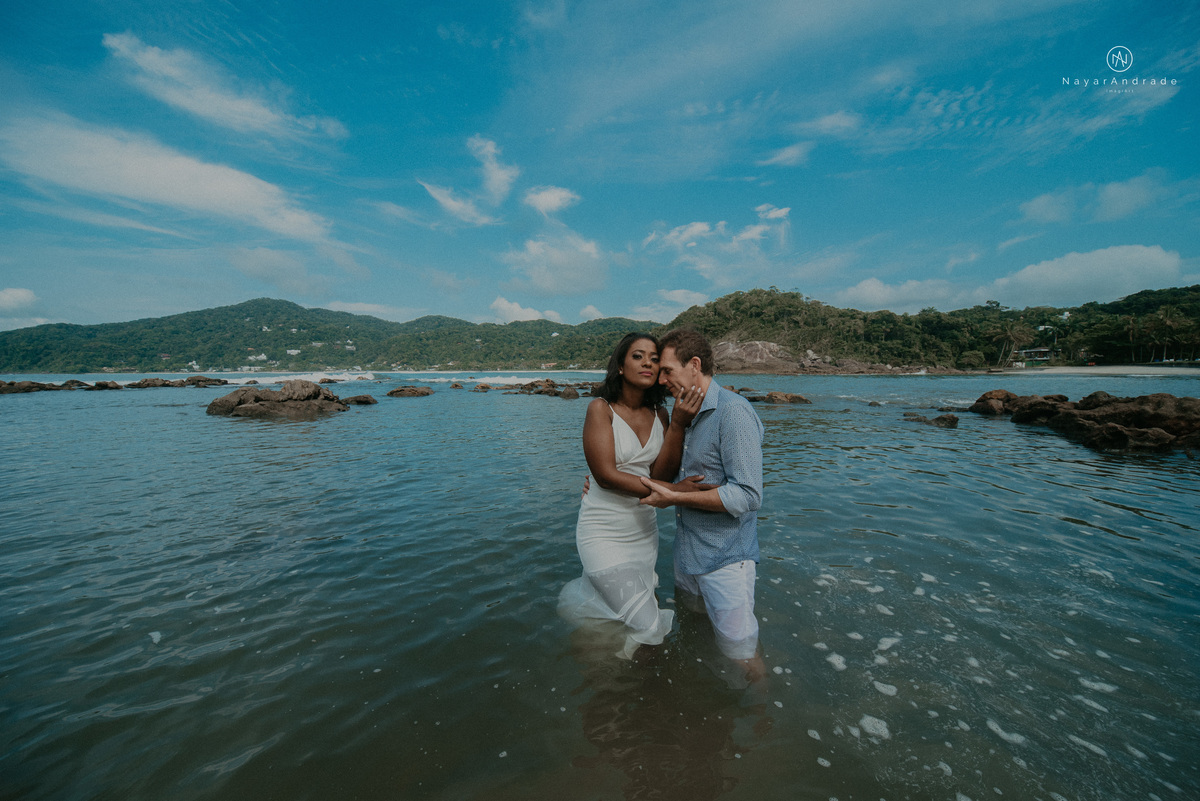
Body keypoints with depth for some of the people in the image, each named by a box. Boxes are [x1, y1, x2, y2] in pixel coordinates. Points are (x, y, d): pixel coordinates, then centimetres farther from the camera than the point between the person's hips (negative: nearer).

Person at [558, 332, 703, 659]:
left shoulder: (659, 414, 1)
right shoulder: (601, 408, -14)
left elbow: (661, 473, -10)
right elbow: (606, 475, -20)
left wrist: (678, 425, -22)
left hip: (643, 529, 6)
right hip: (605, 532, -6)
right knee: (647, 627, -4)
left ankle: (587, 590, 43)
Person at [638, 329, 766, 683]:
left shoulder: (733, 411, -20)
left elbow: (747, 496, -25)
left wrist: (674, 497, -22)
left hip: (725, 559, -8)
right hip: (686, 552, 8)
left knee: (740, 652, 6)